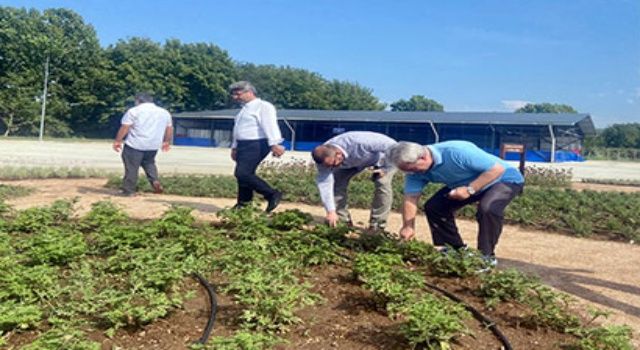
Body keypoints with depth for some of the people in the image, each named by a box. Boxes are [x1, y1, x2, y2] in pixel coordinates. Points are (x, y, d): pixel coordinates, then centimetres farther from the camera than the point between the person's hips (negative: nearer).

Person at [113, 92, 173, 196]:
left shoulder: (134, 111, -3)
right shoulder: (164, 112, 11)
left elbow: (124, 128, -6)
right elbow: (169, 129, 16)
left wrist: (117, 141, 1)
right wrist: (167, 142, 28)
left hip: (135, 145, -5)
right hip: (154, 145, 5)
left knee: (131, 168, 3)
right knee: (149, 162, 25)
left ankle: (128, 191, 6)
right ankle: (155, 181, 7)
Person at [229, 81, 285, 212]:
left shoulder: (263, 106, -8)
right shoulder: (244, 109, 21)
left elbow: (270, 125, -21)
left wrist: (274, 144, -31)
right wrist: (234, 147, 25)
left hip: (256, 145, -10)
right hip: (243, 145, 10)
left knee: (243, 173, -19)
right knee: (241, 174, 8)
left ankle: (272, 194, -11)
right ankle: (243, 203, 16)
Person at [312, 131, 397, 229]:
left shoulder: (359, 142, -45)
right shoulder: (324, 157, -29)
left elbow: (392, 146, -36)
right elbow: (324, 184, -28)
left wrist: (385, 169, -29)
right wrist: (331, 211, -32)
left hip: (385, 155, -4)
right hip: (356, 161, 5)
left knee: (382, 183, -26)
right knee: (337, 181, -10)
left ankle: (377, 225, -16)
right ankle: (342, 220, 2)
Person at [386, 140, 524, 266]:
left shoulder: (457, 152, -39)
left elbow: (498, 168, -34)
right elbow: (411, 198, -14)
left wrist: (469, 189, -36)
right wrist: (408, 227, -24)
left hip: (503, 179, -7)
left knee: (487, 209, -35)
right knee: (433, 206, -1)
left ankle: (486, 256, -15)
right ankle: (456, 249, 13)